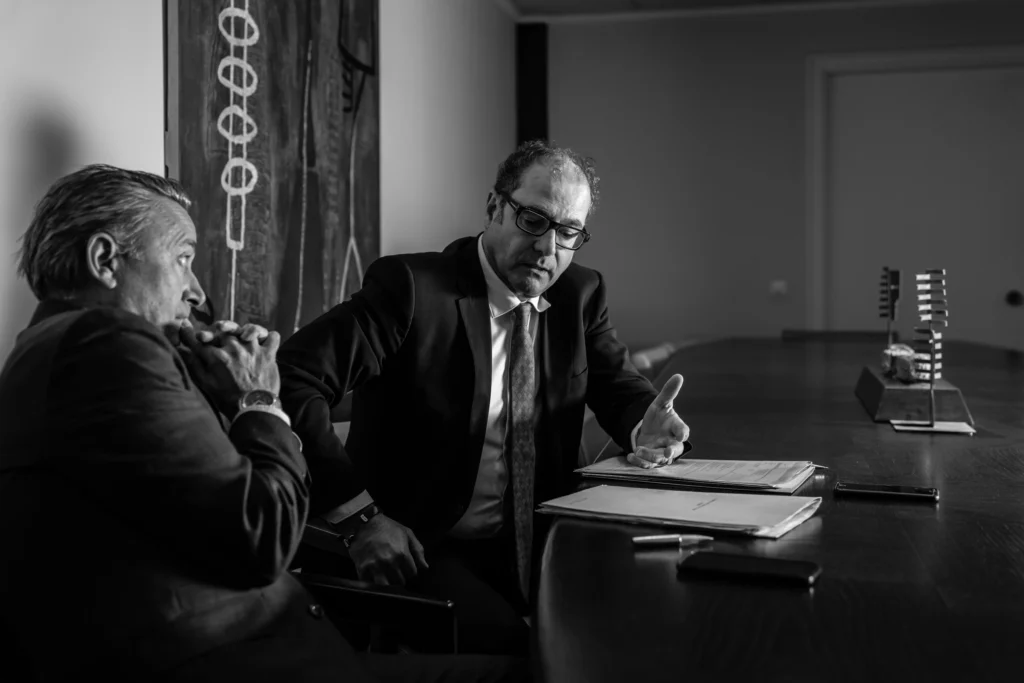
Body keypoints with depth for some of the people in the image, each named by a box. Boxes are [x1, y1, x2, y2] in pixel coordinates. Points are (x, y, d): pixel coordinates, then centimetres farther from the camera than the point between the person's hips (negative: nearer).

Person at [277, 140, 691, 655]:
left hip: (536, 548, 6)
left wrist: (644, 427, -13)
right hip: (422, 549, -5)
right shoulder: (411, 286, -13)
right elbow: (293, 378, -19)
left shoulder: (581, 293, 6)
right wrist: (358, 517, -23)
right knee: (507, 640, -29)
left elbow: (620, 387, 13)